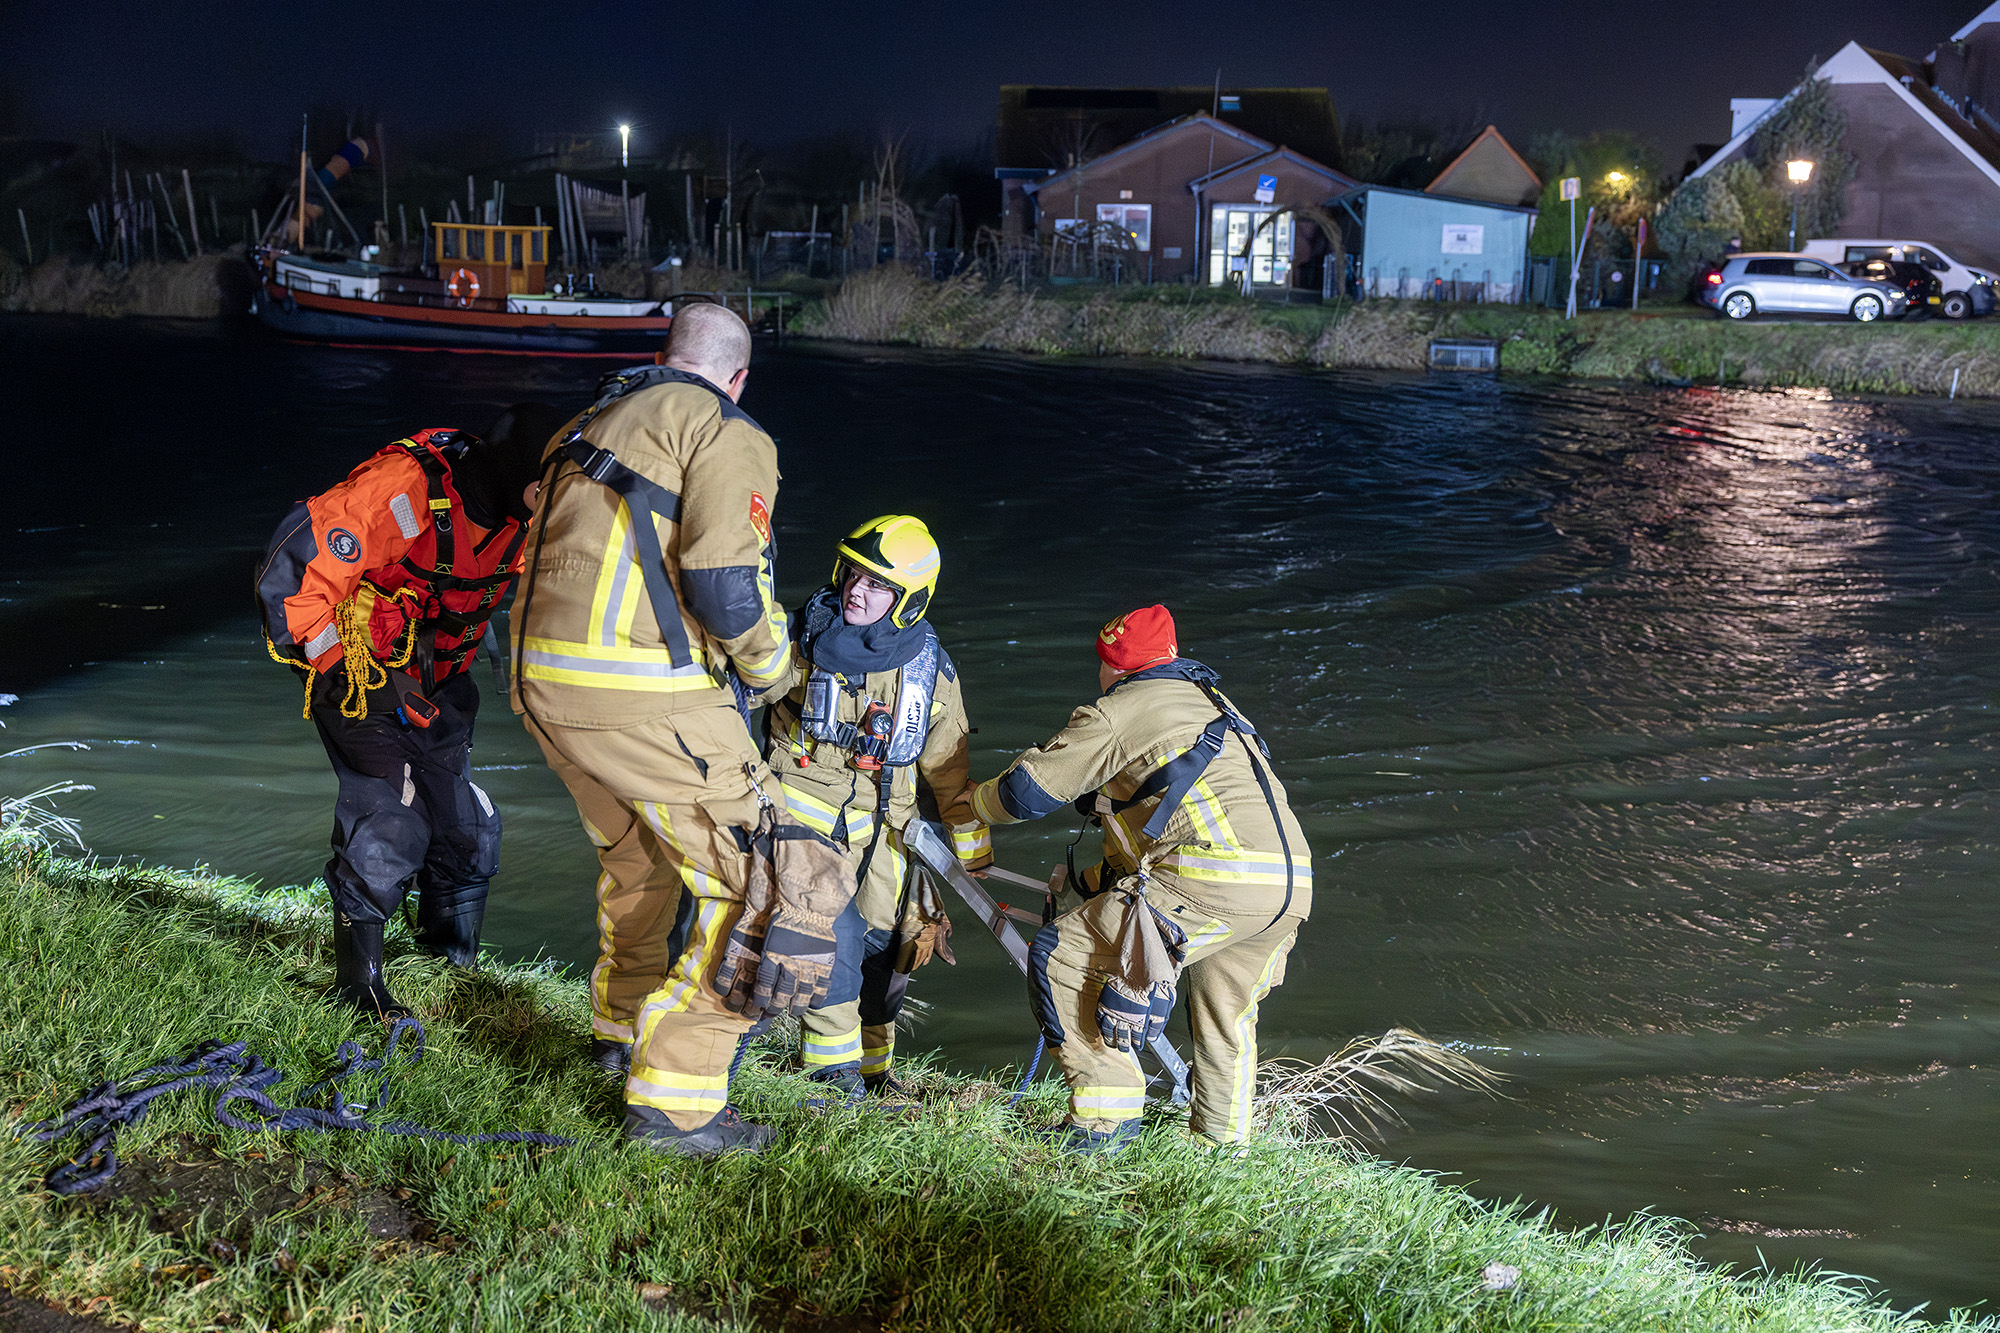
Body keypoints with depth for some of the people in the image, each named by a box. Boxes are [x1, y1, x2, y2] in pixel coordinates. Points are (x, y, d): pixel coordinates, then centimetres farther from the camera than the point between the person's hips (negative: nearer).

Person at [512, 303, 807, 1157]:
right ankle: (675, 1101, -2)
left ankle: (623, 1025, 48)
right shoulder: (726, 435, -3)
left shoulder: (591, 423, 22)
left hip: (542, 683, 9)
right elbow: (724, 581, -16)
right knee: (741, 878, 0)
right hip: (642, 695, -9)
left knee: (634, 855, 30)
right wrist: (771, 665, 2)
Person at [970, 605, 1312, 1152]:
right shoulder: (1211, 701, 32)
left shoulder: (1115, 712, 6)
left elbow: (1027, 790, 7)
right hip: (1295, 884, 8)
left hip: (1216, 880, -8)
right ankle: (1222, 1143, 40)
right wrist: (1099, 878, 44)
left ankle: (1104, 1118, 2)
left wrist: (969, 804, 28)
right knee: (1226, 1014, 31)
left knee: (1058, 958, 2)